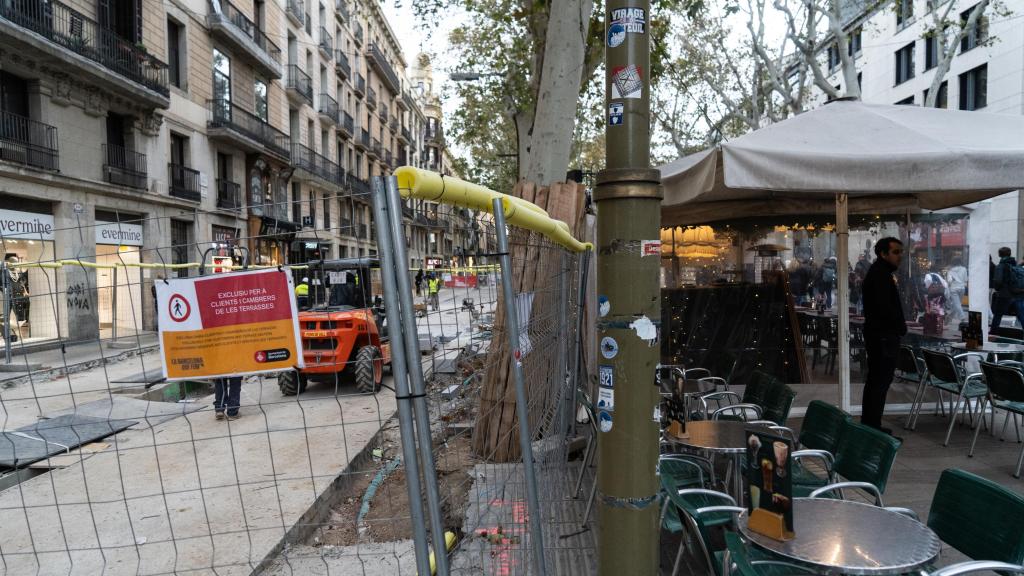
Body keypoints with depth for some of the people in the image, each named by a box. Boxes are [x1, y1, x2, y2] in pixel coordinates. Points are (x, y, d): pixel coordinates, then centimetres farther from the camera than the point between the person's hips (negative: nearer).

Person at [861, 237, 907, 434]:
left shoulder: (883, 272, 18)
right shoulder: (880, 274, -15)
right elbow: (884, 307, -23)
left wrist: (900, 325, 9)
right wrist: (901, 327, -9)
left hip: (879, 335, 11)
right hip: (884, 336, -11)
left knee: (875, 380, 15)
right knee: (880, 381, -9)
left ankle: (868, 424, 23)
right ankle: (873, 427, -7)